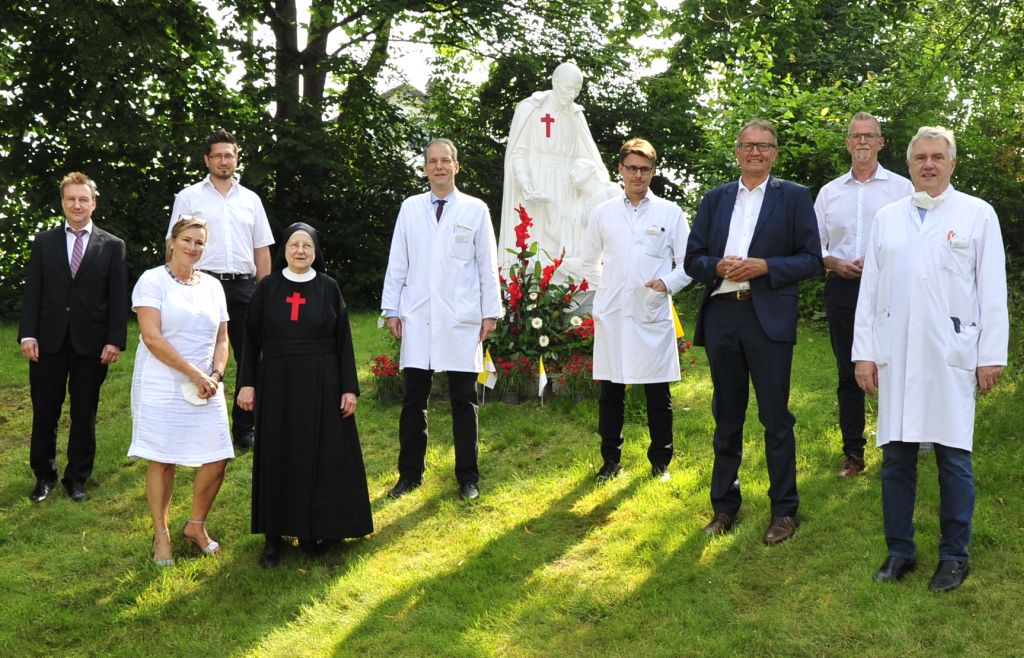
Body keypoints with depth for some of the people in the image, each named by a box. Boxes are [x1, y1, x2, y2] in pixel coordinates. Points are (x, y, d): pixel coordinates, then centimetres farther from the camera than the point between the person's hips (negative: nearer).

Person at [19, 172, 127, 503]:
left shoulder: (112, 246, 3)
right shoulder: (44, 242, 6)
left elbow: (118, 298, 0)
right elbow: (32, 292, 3)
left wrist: (115, 340, -8)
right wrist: (28, 335, -6)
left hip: (91, 342, -1)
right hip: (49, 340, 1)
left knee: (84, 414, 7)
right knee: (45, 412, 6)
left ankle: (77, 477, 18)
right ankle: (44, 475, 21)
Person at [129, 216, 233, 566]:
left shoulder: (212, 285, 12)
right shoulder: (152, 280, -5)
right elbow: (152, 337, -13)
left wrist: (216, 375, -4)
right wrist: (195, 374, -14)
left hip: (205, 389, 5)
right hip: (161, 386, -4)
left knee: (218, 459, -1)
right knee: (162, 460, 0)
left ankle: (196, 525, 20)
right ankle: (161, 535, 15)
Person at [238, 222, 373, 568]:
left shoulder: (328, 288, 1)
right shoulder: (267, 287, 2)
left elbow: (344, 341, 1)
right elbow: (251, 338, 3)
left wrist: (349, 387, -4)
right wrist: (247, 383, -3)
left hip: (321, 384, 0)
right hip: (277, 383, 0)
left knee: (321, 456, 4)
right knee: (277, 457, 5)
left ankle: (311, 529, 18)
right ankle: (274, 536, 12)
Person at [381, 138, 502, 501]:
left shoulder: (475, 210, 4)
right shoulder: (410, 208, 8)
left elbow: (487, 265, 5)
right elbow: (397, 263, 9)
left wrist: (491, 312, 1)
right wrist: (391, 309, 4)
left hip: (461, 320, -1)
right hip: (417, 318, 1)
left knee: (464, 401, 5)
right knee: (413, 400, 4)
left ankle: (468, 477, 14)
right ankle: (410, 473, 15)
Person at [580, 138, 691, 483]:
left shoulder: (670, 213, 3)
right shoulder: (602, 213, 8)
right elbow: (590, 262, 20)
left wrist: (668, 283, -12)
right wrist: (606, 289, 9)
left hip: (654, 315, -1)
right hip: (611, 315, 2)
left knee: (658, 396, 4)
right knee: (610, 394, 7)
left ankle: (660, 462, 16)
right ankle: (610, 461, 18)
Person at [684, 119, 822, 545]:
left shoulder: (794, 197, 4)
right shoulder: (715, 199, 13)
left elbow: (811, 259, -1)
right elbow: (693, 259, 12)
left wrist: (765, 266, -15)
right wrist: (718, 267, -9)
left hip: (769, 318, -3)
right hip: (721, 316, 4)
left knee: (775, 418, 1)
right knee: (727, 416, 12)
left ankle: (784, 510, 11)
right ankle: (724, 505, 22)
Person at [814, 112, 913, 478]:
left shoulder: (901, 187, 4)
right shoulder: (829, 192, 13)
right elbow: (813, 245, 14)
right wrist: (835, 263, -5)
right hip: (842, 287, 3)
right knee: (848, 373, 6)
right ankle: (853, 454, 13)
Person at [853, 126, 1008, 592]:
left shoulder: (978, 215, 3)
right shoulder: (887, 218, 12)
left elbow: (993, 290, 1)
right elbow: (869, 288, 11)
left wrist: (992, 356, -4)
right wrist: (864, 353, 5)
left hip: (952, 356, -3)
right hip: (895, 356, 3)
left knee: (953, 458, 2)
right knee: (896, 456, 6)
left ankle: (954, 556, 15)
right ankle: (900, 551, 18)